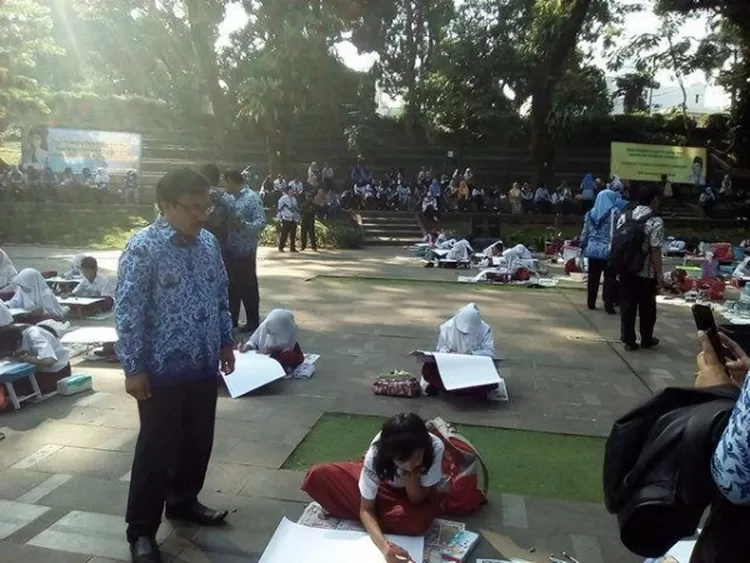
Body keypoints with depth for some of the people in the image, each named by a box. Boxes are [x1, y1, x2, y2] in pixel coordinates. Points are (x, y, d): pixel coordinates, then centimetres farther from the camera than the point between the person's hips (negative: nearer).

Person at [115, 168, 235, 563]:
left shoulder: (209, 242, 4)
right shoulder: (143, 248, -15)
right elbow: (127, 313, -15)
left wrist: (226, 341, 15)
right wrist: (134, 368, -15)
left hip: (204, 366, 6)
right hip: (162, 370, -6)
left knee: (198, 441, 19)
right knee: (157, 448, 5)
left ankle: (184, 502, 41)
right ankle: (141, 531, 23)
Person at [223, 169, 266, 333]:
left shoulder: (252, 197, -11)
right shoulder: (228, 197, 11)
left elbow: (261, 222, -17)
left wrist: (244, 225, -32)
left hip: (245, 250, -7)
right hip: (229, 248, 7)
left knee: (248, 286, 2)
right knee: (231, 285, 14)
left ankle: (253, 321, 14)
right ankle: (232, 318, 25)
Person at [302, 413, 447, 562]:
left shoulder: (435, 447, -37)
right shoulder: (375, 455, -36)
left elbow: (418, 501, -26)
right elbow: (366, 509, -28)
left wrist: (412, 473, -44)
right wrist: (384, 546, -45)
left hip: (416, 495, 1)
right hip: (383, 483, 0)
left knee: (416, 520, -37)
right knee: (318, 475, -20)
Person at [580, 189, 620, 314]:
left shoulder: (590, 213, 9)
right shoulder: (614, 212, -4)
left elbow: (584, 233, 11)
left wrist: (583, 247, 19)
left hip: (592, 249, 5)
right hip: (608, 250, -4)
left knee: (593, 277, 10)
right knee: (610, 278, 0)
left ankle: (591, 303, 16)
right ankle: (609, 305, -3)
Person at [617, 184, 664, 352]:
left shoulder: (624, 216, 3)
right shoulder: (655, 222, -13)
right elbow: (655, 251, -16)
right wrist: (659, 275, -9)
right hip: (646, 273, -4)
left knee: (627, 307, 9)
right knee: (647, 308, 13)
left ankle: (629, 341, 14)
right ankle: (647, 340, 27)